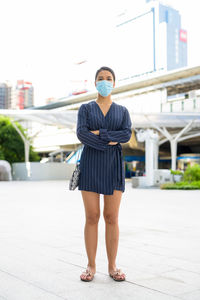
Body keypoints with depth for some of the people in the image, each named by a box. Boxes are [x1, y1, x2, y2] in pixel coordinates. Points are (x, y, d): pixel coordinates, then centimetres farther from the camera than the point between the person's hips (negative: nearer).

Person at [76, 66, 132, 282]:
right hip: (90, 165, -1)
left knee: (111, 218, 1)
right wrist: (107, 143, -13)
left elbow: (127, 135, -6)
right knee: (91, 217, 0)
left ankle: (112, 266, 12)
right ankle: (91, 266, 11)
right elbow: (81, 134, -8)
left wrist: (99, 134, -12)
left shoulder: (122, 111, 12)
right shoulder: (85, 108, 8)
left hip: (113, 166, 1)